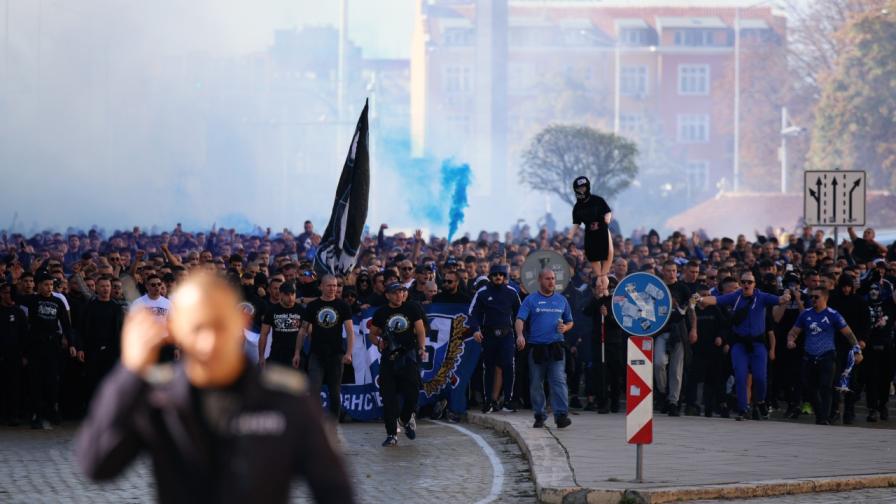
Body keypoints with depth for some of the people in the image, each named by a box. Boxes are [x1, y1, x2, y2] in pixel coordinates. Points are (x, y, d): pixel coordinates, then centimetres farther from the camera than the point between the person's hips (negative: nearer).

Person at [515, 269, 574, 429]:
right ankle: (539, 416, 15)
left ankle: (561, 415, -16)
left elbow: (569, 322, 21)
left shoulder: (561, 300, 13)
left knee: (559, 381, -11)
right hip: (536, 347, -1)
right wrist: (520, 335, -25)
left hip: (556, 347, 1)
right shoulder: (531, 300, 3)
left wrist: (565, 327, -3)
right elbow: (520, 320, -7)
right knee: (536, 383, 5)